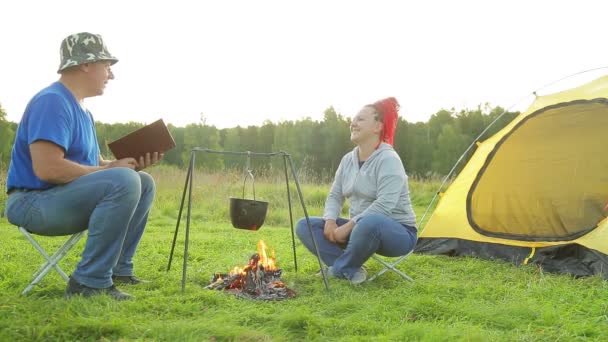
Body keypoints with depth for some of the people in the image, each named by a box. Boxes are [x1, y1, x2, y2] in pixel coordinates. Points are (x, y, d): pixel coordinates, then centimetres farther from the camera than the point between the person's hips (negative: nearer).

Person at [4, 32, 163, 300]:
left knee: (143, 183, 9)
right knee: (124, 181, -29)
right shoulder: (52, 101, -16)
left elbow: (93, 164, 18)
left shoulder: (81, 110, 16)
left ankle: (118, 269, 6)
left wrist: (133, 162, 0)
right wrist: (111, 169, -19)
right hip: (33, 202, -10)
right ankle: (89, 281, -23)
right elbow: (47, 168, -27)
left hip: (64, 198, 10)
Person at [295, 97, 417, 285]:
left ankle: (338, 269, -16)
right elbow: (335, 196, 10)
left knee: (369, 223, -43)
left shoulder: (388, 159, -18)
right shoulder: (348, 159, 6)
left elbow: (384, 205, -28)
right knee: (305, 226, -5)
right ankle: (351, 271, -19)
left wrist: (349, 226, -27)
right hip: (361, 228, 8)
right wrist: (330, 221, -11)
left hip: (397, 233, -8)